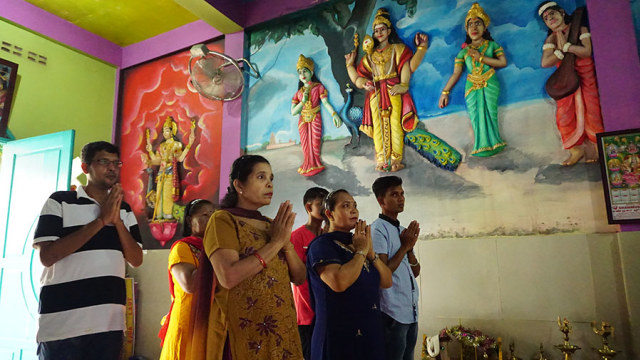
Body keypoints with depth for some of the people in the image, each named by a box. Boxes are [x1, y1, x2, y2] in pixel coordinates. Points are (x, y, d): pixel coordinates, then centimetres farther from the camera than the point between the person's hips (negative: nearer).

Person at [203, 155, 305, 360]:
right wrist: (275, 242, -17)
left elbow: (300, 278, 5)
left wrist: (286, 242, -11)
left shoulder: (271, 225, 9)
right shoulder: (223, 219, -9)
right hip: (243, 331, -6)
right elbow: (228, 277, -23)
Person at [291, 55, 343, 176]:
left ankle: (315, 166, 11)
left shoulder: (318, 87, 2)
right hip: (303, 120, 3)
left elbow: (325, 103, -10)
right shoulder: (299, 92, 8)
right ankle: (309, 166, 17)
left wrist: (334, 114, -25)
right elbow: (293, 112, 2)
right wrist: (303, 101, -12)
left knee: (315, 143, -2)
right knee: (305, 144, 4)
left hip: (315, 119, -3)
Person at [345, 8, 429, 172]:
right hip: (375, 92, 3)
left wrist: (421, 48, -2)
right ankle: (381, 161, -5)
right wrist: (350, 64, 21)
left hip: (393, 91, -2)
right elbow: (360, 77, 19)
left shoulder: (397, 48, 17)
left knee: (395, 124, -13)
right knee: (378, 126, -7)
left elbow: (409, 66, 2)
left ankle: (396, 160, -13)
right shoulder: (370, 55, 24)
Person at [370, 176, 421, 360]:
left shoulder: (403, 230, 13)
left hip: (411, 311, 8)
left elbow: (416, 272, 12)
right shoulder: (378, 229, -12)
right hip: (392, 313, -8)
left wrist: (409, 248, -6)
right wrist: (404, 246, -15)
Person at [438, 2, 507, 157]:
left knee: (489, 113, -9)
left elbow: (503, 62, -2)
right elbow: (456, 73, 6)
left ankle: (491, 144, -1)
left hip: (490, 84, -1)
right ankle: (483, 147, -2)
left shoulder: (492, 45, 11)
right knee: (476, 114, -7)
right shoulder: (464, 51, 12)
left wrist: (481, 58, -8)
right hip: (472, 86, 1)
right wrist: (445, 92, -2)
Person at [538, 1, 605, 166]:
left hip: (586, 78, -2)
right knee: (564, 115, -5)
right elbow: (544, 63, -13)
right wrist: (562, 51, -17)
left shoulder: (581, 30, -4)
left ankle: (597, 148, 8)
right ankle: (576, 149, 7)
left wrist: (565, 45, -16)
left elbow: (587, 51, -21)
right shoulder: (551, 39, 2)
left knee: (590, 112, -7)